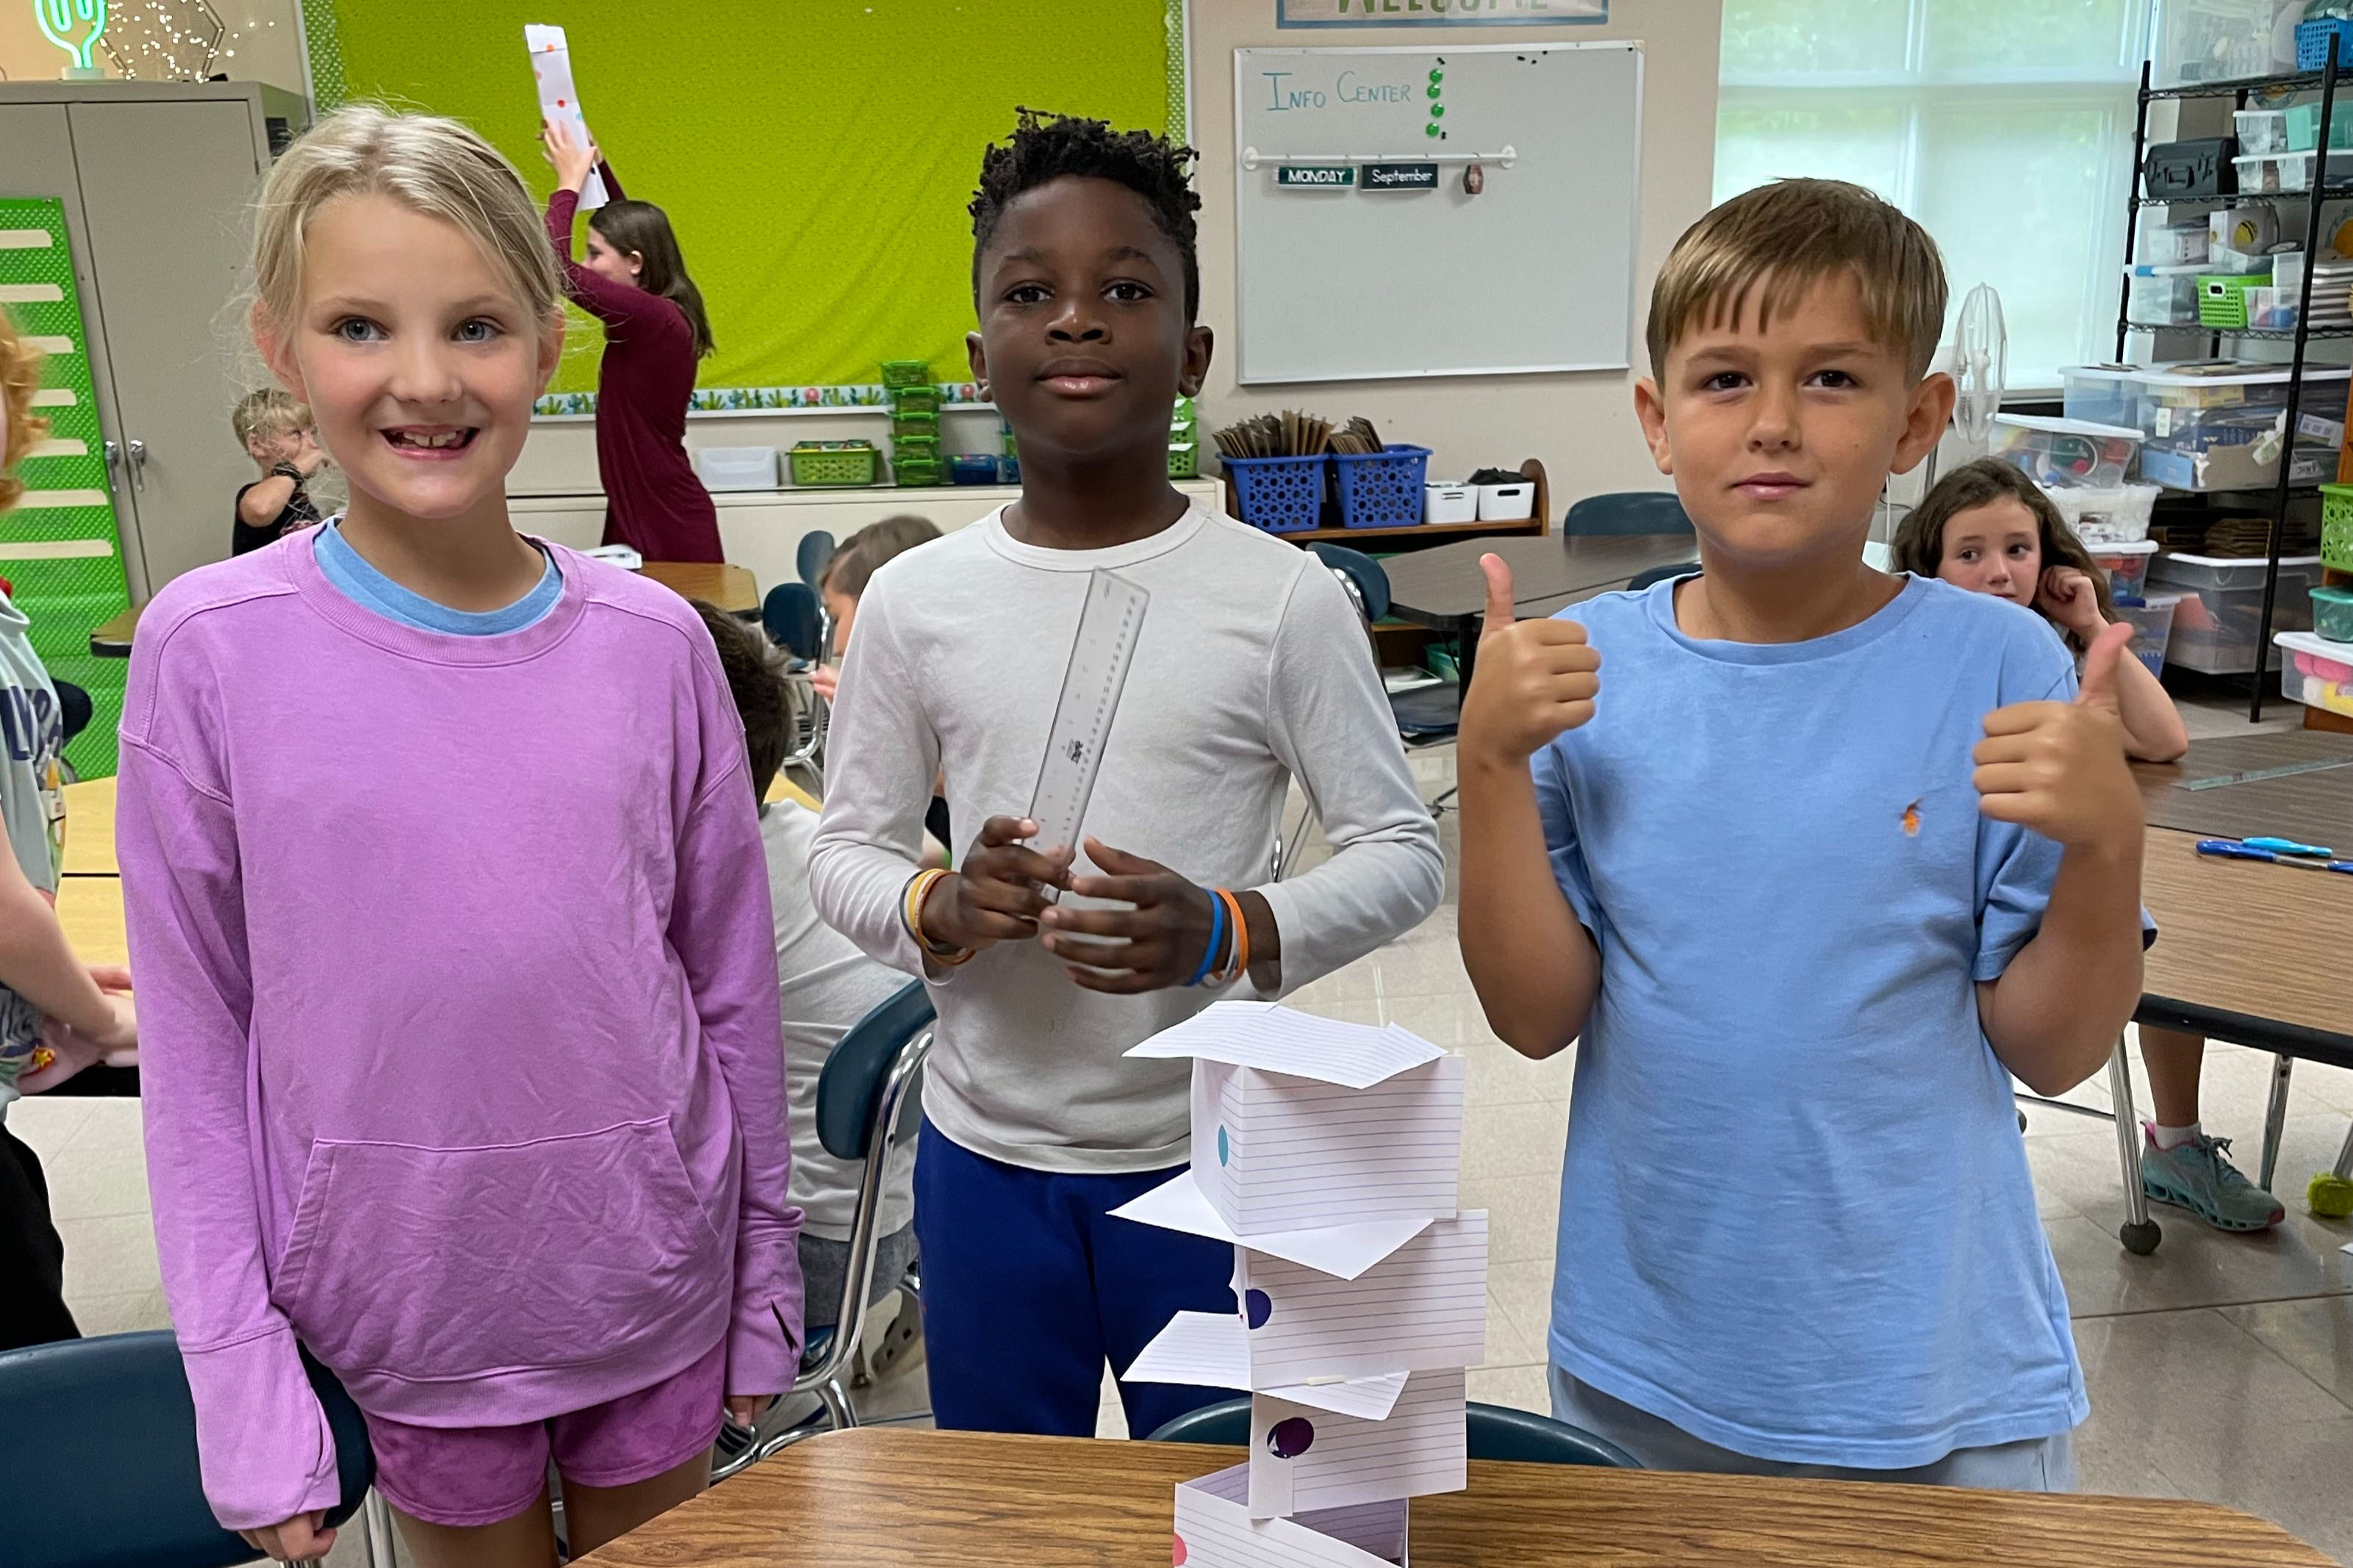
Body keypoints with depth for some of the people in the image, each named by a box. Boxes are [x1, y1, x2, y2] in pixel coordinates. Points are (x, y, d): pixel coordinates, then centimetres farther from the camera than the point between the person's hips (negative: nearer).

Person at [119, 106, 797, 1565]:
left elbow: (735, 982, 1)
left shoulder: (653, 642, -7)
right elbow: (195, 1047, -5)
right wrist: (242, 1388, -5)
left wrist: (767, 1282, 6)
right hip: (406, 1300, -1)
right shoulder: (211, 650, -11)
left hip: (654, 1280, 1)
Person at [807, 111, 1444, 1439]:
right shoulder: (917, 599, -3)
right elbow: (846, 847, 5)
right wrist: (938, 909, -17)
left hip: (1212, 1159, -2)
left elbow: (1406, 852, -5)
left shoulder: (1282, 596, -10)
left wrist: (1229, 933, -22)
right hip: (984, 1162, 2)